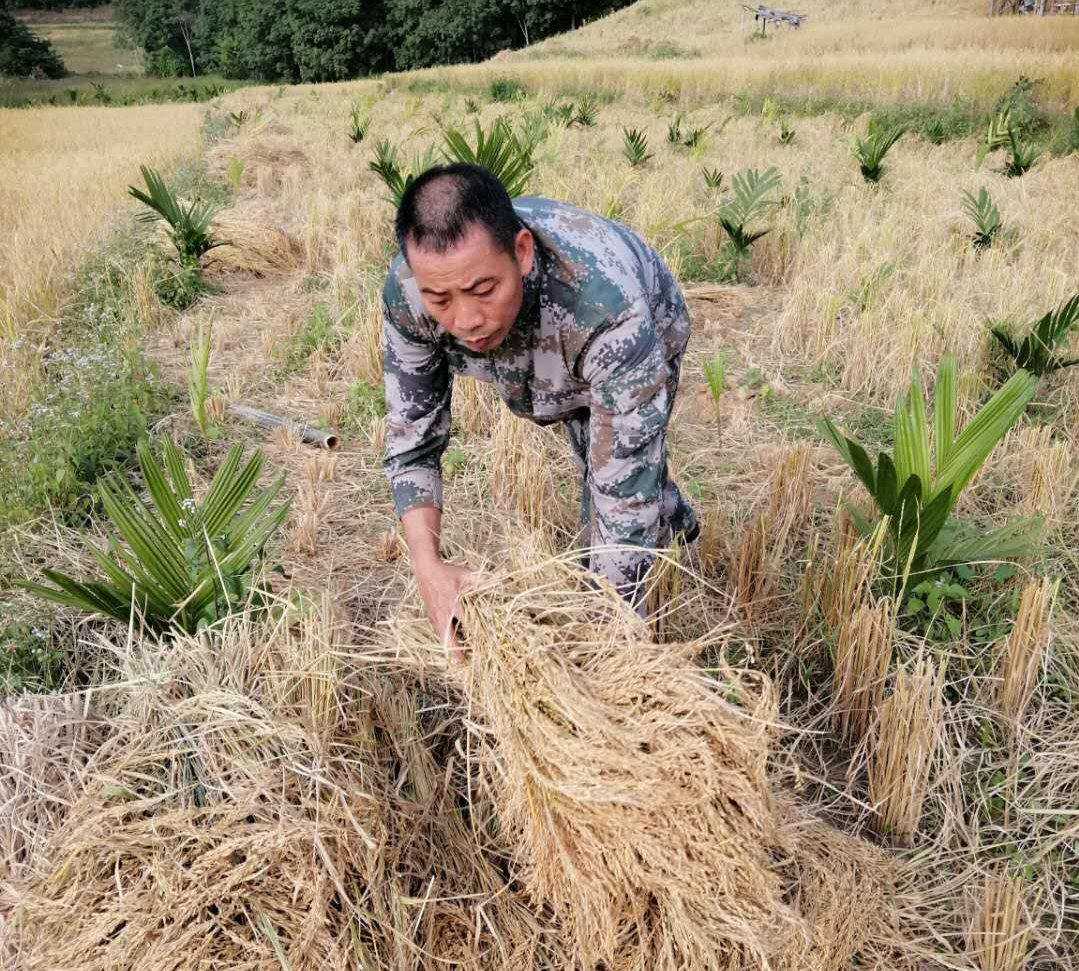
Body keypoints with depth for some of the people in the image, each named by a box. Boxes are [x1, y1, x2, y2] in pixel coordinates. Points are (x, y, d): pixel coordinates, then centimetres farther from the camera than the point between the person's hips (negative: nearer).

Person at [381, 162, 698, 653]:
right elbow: (412, 436, -27)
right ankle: (675, 518, 58)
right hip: (558, 369, 4)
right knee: (596, 459, 24)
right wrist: (427, 566, -41)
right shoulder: (406, 292, -38)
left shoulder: (609, 308, -51)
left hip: (647, 342, -4)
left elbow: (625, 489, -46)